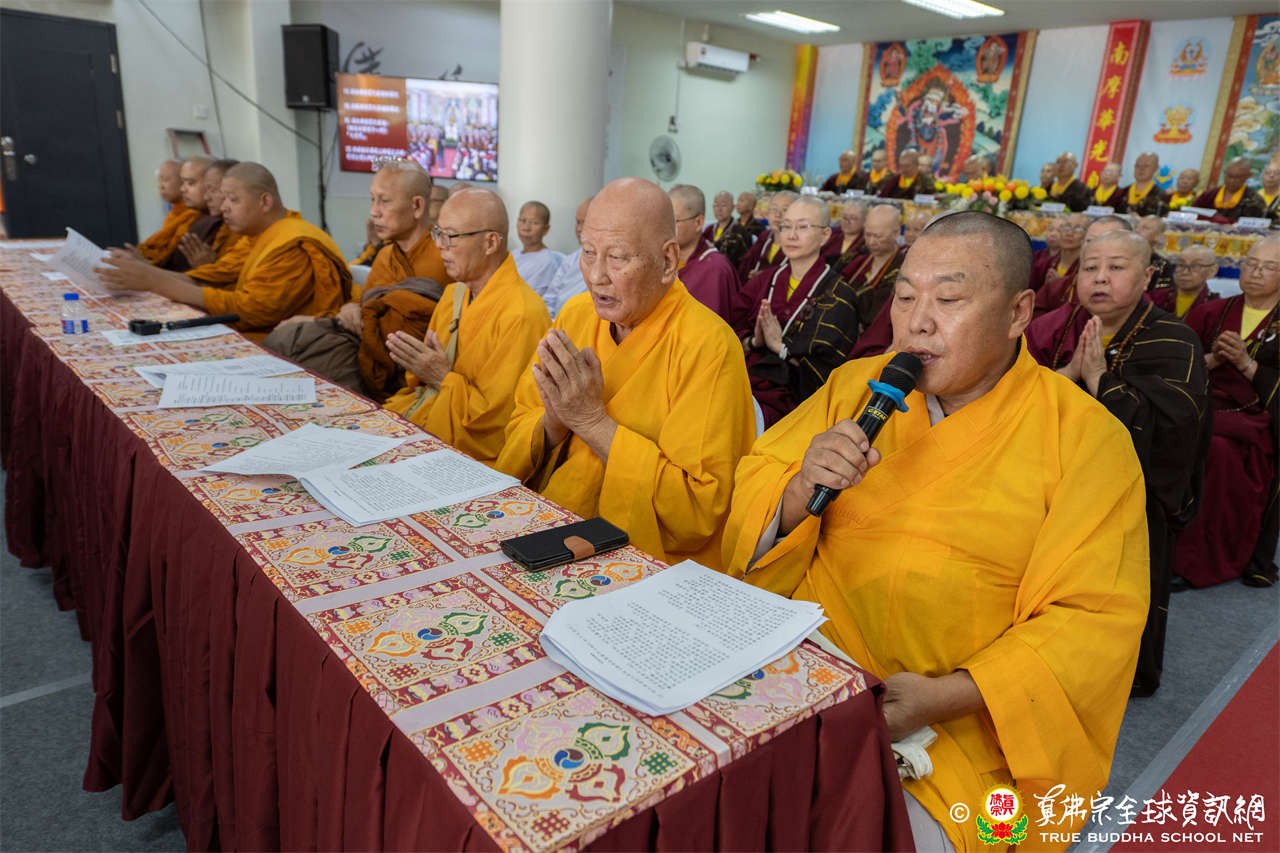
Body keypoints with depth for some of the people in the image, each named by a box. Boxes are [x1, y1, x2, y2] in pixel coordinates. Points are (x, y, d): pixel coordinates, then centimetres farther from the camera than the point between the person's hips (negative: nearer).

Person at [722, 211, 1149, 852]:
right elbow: (753, 483, 6)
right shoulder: (855, 385, 5)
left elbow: (1094, 620, -9)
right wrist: (799, 493, -18)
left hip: (961, 726, -2)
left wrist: (945, 698, -19)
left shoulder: (1087, 437, -5)